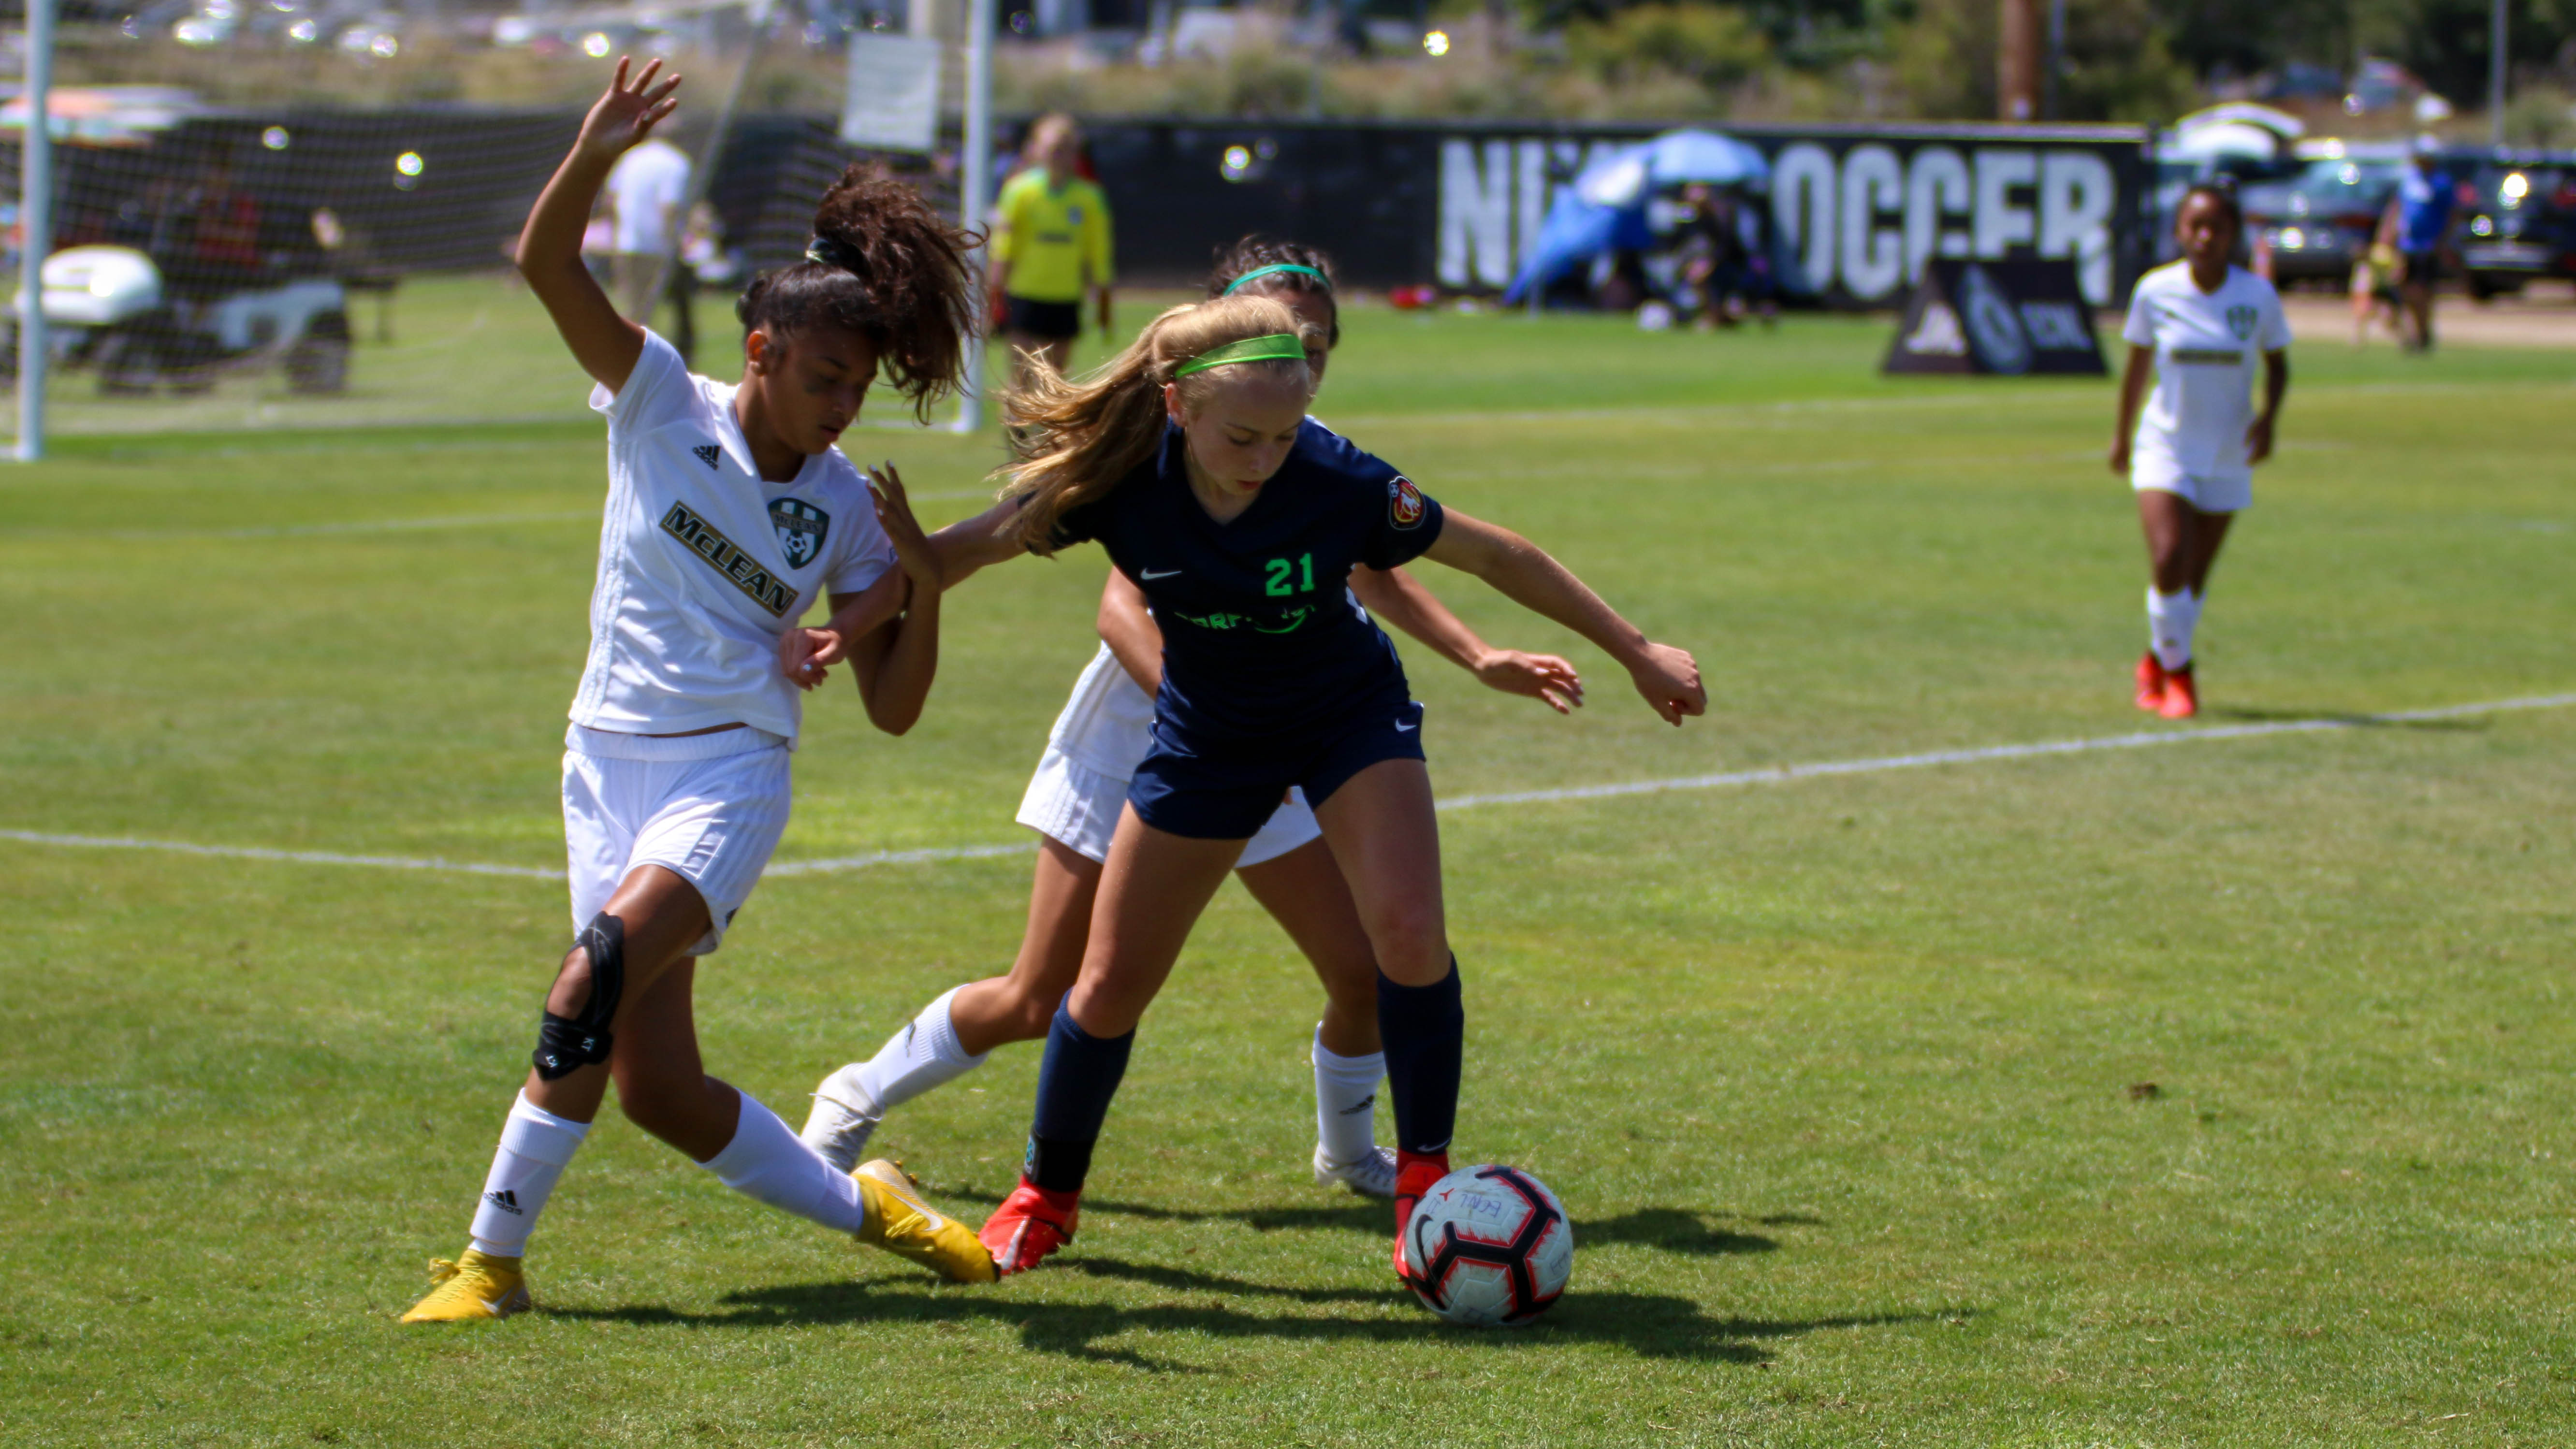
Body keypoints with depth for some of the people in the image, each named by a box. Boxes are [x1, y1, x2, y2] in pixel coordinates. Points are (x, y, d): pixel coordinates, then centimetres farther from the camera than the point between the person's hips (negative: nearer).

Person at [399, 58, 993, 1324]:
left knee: (599, 980, -29)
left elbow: (893, 708, 6)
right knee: (658, 1088, 0)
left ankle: (494, 1259, -20)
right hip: (610, 760, 1)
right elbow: (547, 264, -13)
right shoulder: (659, 402, 0)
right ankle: (857, 1205, 21)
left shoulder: (847, 509, 4)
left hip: (731, 769, -1)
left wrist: (925, 590, -11)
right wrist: (593, 158, -30)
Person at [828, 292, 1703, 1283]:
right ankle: (1046, 1199, 30)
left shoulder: (1337, 483, -31)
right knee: (1110, 985, 6)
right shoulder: (1120, 477, -28)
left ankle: (1426, 1185, -6)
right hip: (1207, 738, 2)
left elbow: (1493, 557, -18)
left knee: (1408, 931, -25)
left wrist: (1635, 651, -10)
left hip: (1350, 716, -2)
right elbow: (971, 547, -15)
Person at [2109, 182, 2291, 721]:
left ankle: (2158, 662, 33)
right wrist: (2121, 433, 15)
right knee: (2168, 560, -19)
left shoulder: (2257, 296, -8)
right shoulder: (2156, 291, -7)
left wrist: (2269, 417, -11)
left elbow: (2277, 362, 6)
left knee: (2195, 576, 8)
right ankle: (2177, 675, -1)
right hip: (2166, 445, -1)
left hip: (2228, 454, 1)